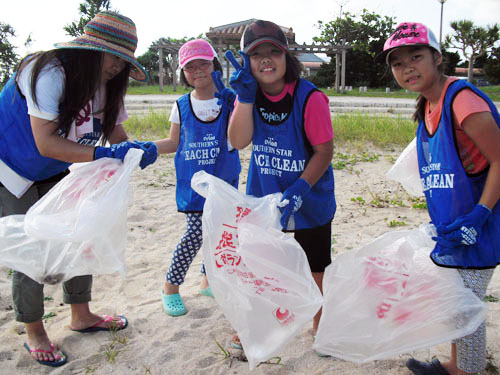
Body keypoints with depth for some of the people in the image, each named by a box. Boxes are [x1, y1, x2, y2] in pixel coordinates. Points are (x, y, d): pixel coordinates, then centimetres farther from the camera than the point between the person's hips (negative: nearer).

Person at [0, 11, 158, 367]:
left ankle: (81, 316, 26)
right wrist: (104, 153, -41)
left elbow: (117, 135, -6)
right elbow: (46, 143, -35)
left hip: (53, 173, 8)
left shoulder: (107, 83, -5)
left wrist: (139, 150, -28)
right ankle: (34, 333, 16)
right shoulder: (50, 72, -30)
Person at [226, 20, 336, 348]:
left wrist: (300, 189, -27)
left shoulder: (310, 97, -19)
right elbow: (238, 141, -16)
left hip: (309, 199, -3)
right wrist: (245, 96, -26)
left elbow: (325, 150, -17)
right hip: (263, 196, 4)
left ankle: (319, 324, 37)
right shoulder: (249, 94, -4)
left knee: (315, 269, 12)